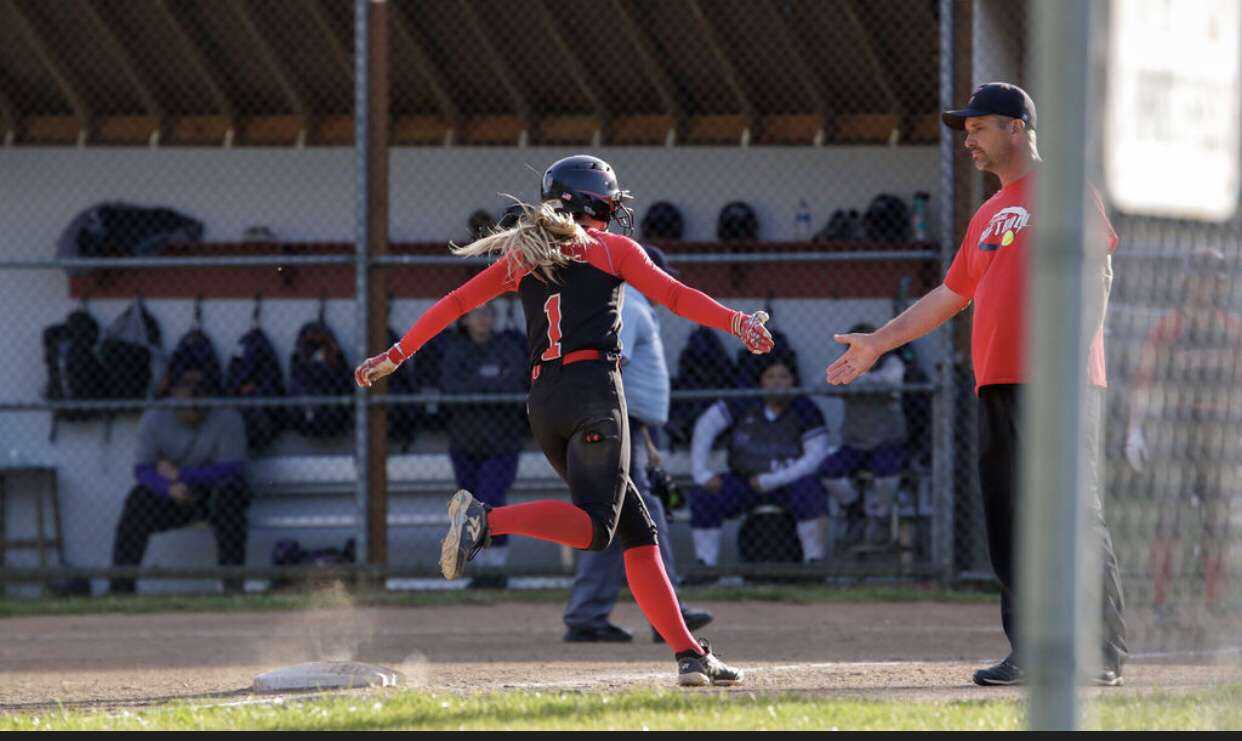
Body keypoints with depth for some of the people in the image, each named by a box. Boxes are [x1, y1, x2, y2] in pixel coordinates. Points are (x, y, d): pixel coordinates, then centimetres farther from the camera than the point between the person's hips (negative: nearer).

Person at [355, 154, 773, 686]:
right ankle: (487, 519, -37)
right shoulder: (611, 248, 10)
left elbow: (454, 303, 18)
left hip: (542, 403, 6)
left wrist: (395, 356, 23)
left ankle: (689, 654, -1)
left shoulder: (523, 255, 20)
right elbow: (673, 295, -3)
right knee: (594, 526, -18)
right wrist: (736, 322, -7)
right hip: (593, 390, -6)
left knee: (636, 530, 7)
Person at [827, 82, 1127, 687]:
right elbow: (951, 295, 29)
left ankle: (1103, 654, -10)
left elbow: (1096, 271, -11)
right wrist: (877, 343, 28)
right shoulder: (989, 215, 24)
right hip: (997, 386, 9)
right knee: (1007, 523, 5)